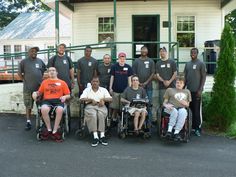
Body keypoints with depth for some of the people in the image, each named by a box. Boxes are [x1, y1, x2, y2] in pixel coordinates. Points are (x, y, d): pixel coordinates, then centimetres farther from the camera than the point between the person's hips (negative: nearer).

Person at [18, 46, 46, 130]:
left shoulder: (40, 61, 9)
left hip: (40, 87, 3)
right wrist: (25, 81, 1)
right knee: (28, 106, 0)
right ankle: (28, 122, 6)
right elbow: (19, 73, 5)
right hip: (28, 88, -2)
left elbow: (44, 70, 21)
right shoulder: (24, 62, 1)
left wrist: (41, 79, 12)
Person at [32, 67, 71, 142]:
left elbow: (68, 95, 14)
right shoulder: (44, 82, 23)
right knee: (44, 109, -35)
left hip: (58, 100, -1)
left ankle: (55, 131, -22)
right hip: (47, 100, 1)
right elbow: (40, 92, 23)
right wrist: (35, 93, 1)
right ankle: (49, 130, -15)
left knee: (60, 110, -36)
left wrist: (64, 97, -8)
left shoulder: (62, 82, 17)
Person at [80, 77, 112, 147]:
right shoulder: (87, 90, 19)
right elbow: (82, 99, 3)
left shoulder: (103, 90, 21)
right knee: (93, 115, -35)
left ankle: (102, 136, -36)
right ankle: (95, 137, -41)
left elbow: (110, 99, 8)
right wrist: (91, 100, -9)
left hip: (101, 106, 1)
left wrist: (103, 99, -11)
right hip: (90, 106, 0)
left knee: (101, 114, -35)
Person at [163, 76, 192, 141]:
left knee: (183, 112, -38)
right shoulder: (170, 90, 25)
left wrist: (186, 104, 2)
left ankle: (176, 132, -42)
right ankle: (169, 130, -42)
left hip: (182, 108, 1)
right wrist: (166, 105, -8)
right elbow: (164, 102, 16)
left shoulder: (187, 91, 31)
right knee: (174, 111, -39)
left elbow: (188, 104, 27)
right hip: (172, 108, -1)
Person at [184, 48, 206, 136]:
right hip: (188, 90, 5)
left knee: (197, 110, -2)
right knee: (190, 109, 9)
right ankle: (193, 126, 18)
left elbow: (203, 77, -6)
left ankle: (197, 128, 5)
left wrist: (200, 90, -12)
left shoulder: (201, 64, -3)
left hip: (196, 91, -5)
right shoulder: (187, 64, 13)